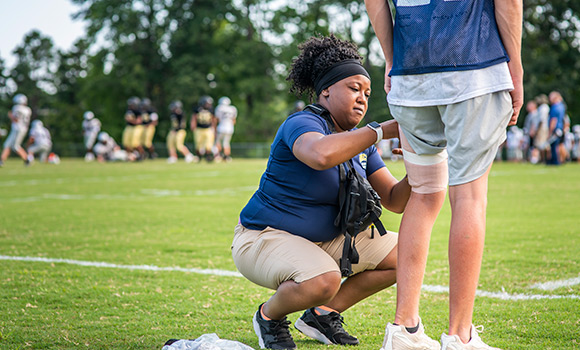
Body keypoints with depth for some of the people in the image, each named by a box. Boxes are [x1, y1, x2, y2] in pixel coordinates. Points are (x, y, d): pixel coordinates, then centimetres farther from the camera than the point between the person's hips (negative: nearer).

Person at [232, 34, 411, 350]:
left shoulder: (359, 141, 5)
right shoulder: (302, 124, -21)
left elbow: (394, 201, 4)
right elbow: (321, 154, -47)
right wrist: (382, 130, -39)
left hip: (325, 239, 9)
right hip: (265, 239, -9)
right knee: (323, 281, -37)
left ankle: (322, 314, 12)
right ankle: (269, 315, -3)